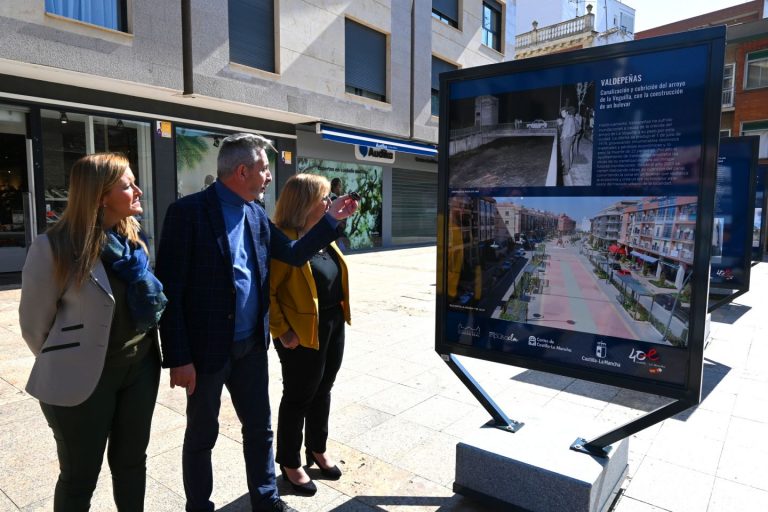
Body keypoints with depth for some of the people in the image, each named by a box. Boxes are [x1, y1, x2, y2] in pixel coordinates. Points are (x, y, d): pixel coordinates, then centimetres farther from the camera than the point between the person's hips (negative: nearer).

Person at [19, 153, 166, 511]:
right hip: (85, 378, -4)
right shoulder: (55, 247, -17)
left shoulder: (133, 238, 0)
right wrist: (65, 364, 6)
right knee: (80, 476, 14)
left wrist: (146, 352, 9)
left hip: (140, 369, 5)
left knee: (131, 461, 20)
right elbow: (34, 323, -6)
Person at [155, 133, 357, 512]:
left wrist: (331, 219, 5)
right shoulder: (189, 211, -15)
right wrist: (178, 357, -17)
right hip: (207, 349, -6)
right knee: (201, 435, 15)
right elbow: (170, 289, -16)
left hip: (251, 346, 6)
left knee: (260, 428, 18)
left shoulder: (256, 214, 5)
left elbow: (294, 254, 13)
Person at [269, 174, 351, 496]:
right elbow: (267, 291, -20)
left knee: (322, 391, 20)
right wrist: (281, 331, -20)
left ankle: (318, 450, 40)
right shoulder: (283, 240, -20)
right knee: (299, 397, 8)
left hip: (333, 326, 8)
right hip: (303, 334, -8)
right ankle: (290, 463, 28)